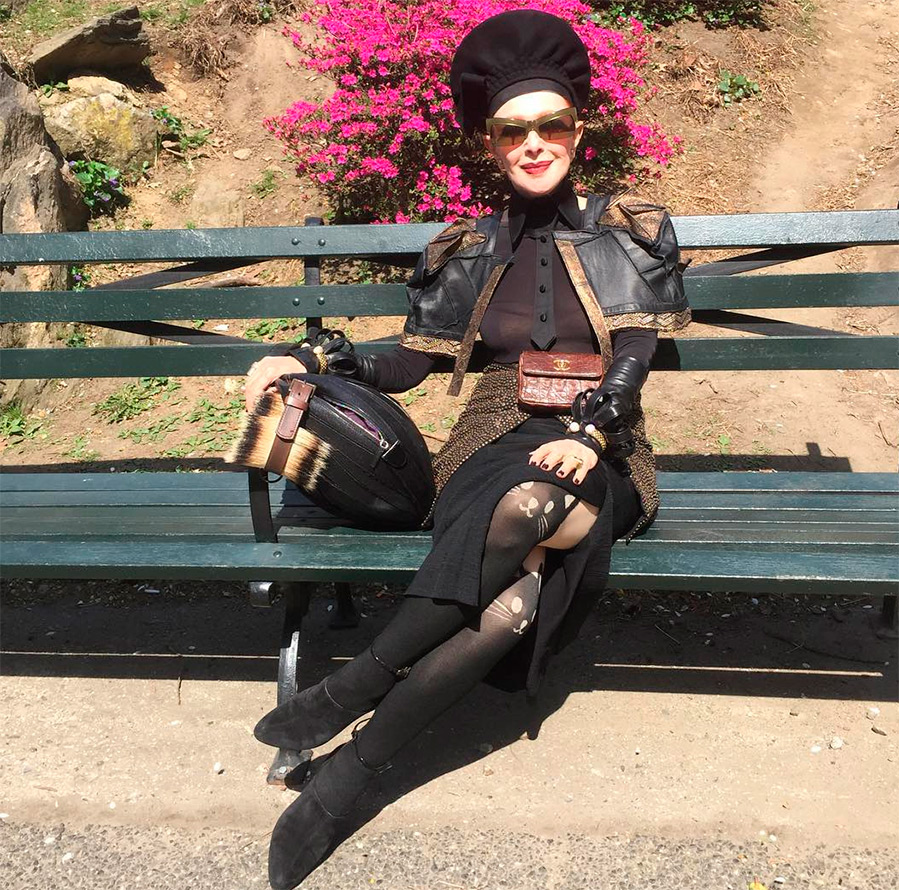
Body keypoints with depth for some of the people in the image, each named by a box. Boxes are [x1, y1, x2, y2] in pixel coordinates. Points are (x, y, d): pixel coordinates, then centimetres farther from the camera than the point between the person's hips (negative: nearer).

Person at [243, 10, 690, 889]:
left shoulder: (632, 234, 12)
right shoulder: (465, 252, 17)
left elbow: (633, 358, -1)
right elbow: (406, 364, 16)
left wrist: (587, 432, -21)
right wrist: (311, 360, 1)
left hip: (598, 461, 0)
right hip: (495, 451, 0)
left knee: (534, 502, -39)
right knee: (521, 593, -37)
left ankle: (354, 687, -30)